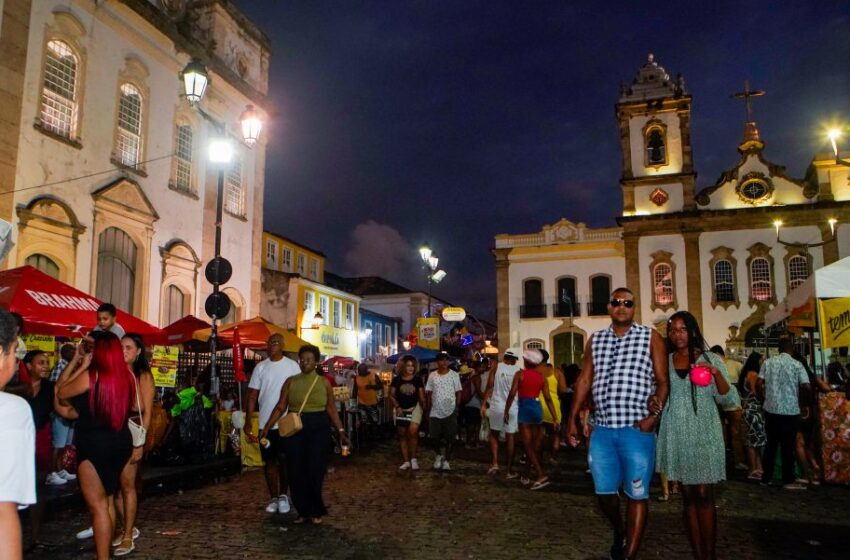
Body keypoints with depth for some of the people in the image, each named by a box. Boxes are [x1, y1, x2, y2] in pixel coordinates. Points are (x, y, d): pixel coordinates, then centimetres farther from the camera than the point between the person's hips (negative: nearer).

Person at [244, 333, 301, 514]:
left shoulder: (292, 366, -1)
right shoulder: (261, 367, 4)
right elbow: (252, 396, 5)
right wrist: (248, 422, 0)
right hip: (266, 423, 2)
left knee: (284, 459, -4)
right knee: (269, 461, 8)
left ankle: (283, 495, 14)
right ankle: (274, 498, 20)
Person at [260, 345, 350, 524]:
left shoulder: (324, 382, 5)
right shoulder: (291, 382, 6)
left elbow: (331, 409, 5)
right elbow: (280, 407, 2)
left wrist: (341, 431, 0)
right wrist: (267, 426, -7)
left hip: (318, 428, -1)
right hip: (294, 428, 1)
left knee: (315, 471, 0)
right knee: (296, 471, 3)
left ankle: (316, 511, 17)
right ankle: (303, 510, 18)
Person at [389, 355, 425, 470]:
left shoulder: (417, 380, 0)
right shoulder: (397, 380, -1)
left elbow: (422, 396, 2)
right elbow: (391, 395, 2)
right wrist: (397, 407, -10)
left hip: (415, 408, -2)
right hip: (401, 410, 2)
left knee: (413, 431, -19)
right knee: (402, 435, 6)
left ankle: (413, 458, -3)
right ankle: (406, 461, 16)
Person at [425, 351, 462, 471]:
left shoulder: (454, 375, -1)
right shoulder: (432, 375, 4)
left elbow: (458, 392, 1)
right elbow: (428, 393, 7)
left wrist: (457, 407, -6)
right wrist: (428, 410, 3)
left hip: (450, 412, -2)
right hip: (435, 412, 2)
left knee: (449, 438, 1)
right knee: (435, 437, 6)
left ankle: (446, 460, 15)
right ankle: (439, 454, 33)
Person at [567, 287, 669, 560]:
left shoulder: (650, 337, 1)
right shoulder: (595, 340, 11)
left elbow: (663, 381, -2)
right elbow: (584, 380, 12)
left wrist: (654, 415, -15)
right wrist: (572, 419, 9)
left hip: (637, 430, -3)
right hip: (602, 429, 4)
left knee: (637, 495, 3)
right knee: (604, 491, 12)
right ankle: (619, 533, 41)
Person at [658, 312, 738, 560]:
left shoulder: (711, 360, -1)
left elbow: (729, 401, -5)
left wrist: (717, 374, -21)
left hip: (703, 435, -2)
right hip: (676, 437, 3)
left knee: (704, 495, -1)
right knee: (687, 495, 8)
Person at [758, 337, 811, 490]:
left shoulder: (768, 362, 1)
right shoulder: (797, 365, -6)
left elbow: (759, 383, -3)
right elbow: (807, 386, -13)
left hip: (770, 409, 3)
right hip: (790, 411, -3)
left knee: (771, 444, 12)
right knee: (788, 446, 4)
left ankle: (766, 477, 17)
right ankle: (788, 481, 9)